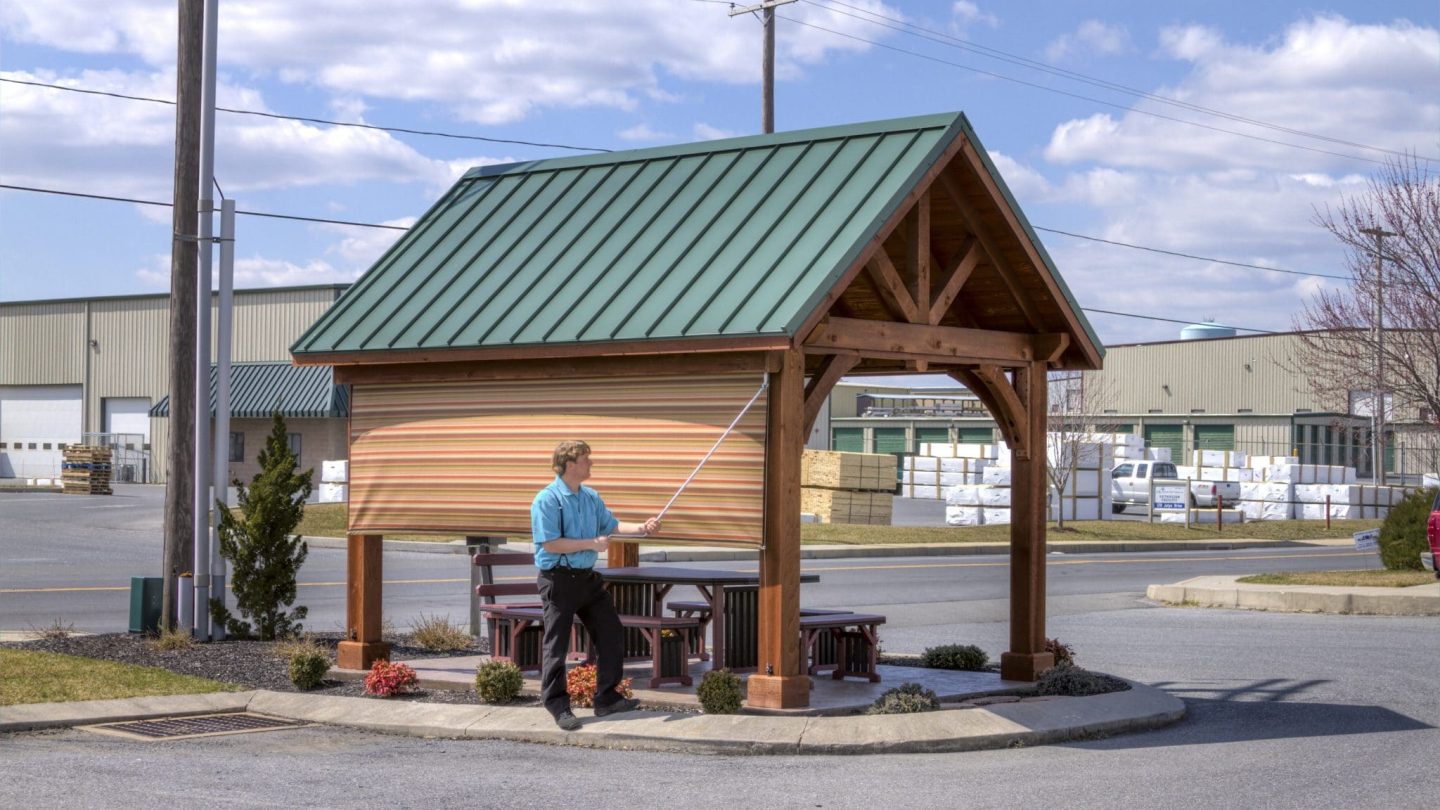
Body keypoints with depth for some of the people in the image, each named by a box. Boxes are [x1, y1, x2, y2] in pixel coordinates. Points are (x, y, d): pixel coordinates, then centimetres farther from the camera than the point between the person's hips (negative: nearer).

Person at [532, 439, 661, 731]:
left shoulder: (591, 497, 10)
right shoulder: (547, 500, -15)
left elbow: (611, 525, 15)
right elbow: (550, 544, -20)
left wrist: (642, 528, -1)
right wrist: (591, 543, -18)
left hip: (588, 577, 8)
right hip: (559, 579, -8)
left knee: (611, 632, 8)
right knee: (557, 644, -2)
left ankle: (607, 698, 17)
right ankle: (558, 706, 6)